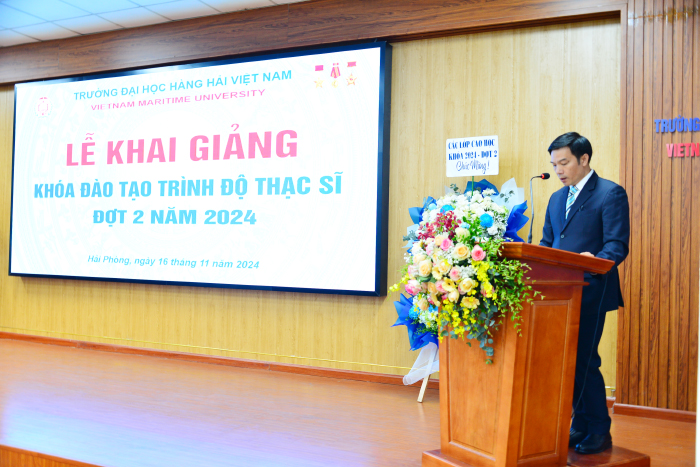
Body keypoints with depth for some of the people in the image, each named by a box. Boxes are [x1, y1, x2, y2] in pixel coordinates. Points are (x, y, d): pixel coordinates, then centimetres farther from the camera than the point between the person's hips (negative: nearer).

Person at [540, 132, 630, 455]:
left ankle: (599, 433, 9)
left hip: (590, 292, -7)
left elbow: (618, 246, -12)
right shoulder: (557, 199, 18)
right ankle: (580, 427, 23)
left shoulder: (611, 194, -5)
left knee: (584, 361, -6)